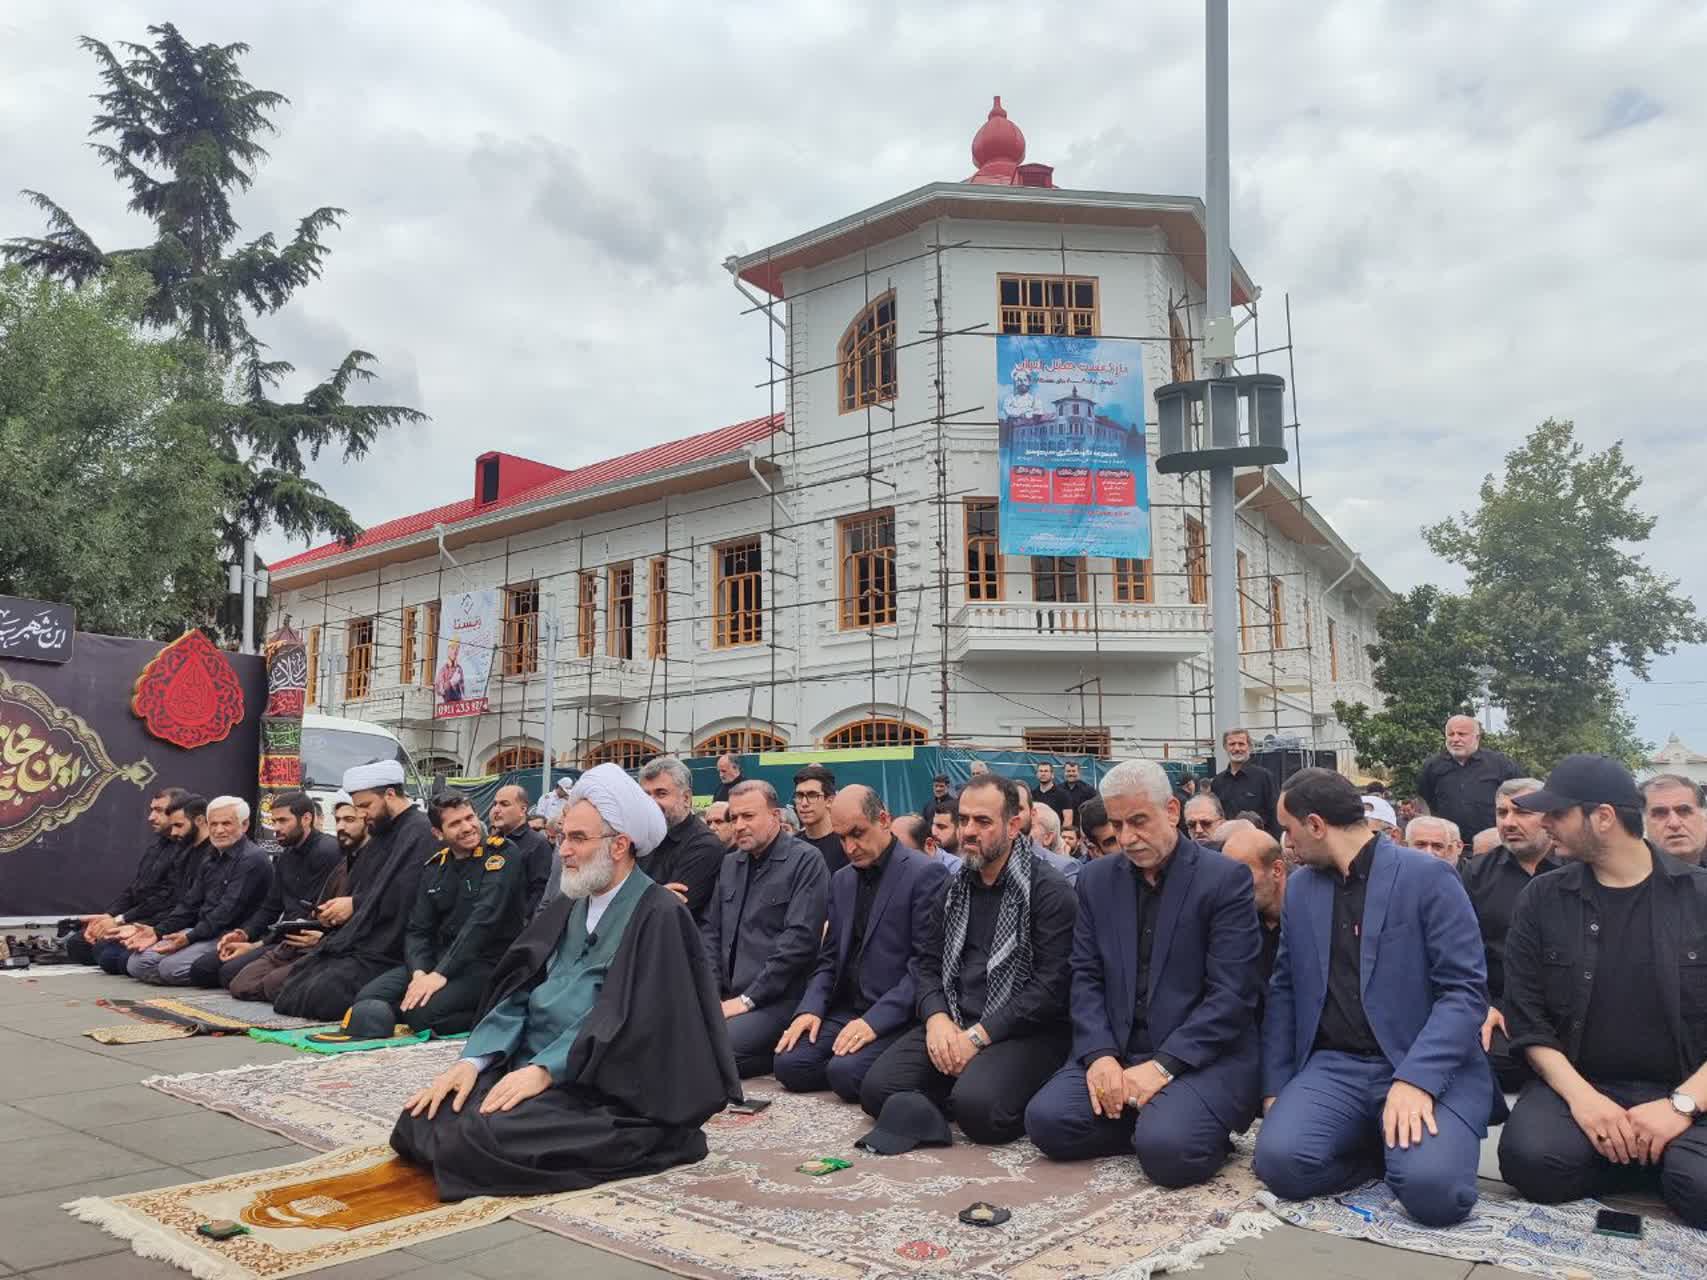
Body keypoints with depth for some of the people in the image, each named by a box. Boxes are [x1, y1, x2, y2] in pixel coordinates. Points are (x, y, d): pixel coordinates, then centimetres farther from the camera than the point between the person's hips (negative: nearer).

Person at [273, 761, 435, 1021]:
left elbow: (406, 898, -23)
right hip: (353, 942, 10)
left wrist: (355, 905, -13)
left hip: (384, 950, -10)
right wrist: (334, 912, 4)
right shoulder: (383, 832, 20)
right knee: (290, 987, 1)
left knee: (319, 997, -23)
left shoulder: (420, 832, -13)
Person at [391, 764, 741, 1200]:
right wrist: (473, 1060, -6)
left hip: (602, 1089, -6)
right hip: (531, 1065, 6)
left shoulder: (659, 915, -10)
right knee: (422, 1121, -14)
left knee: (484, 1136, -27)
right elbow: (519, 990, 9)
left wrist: (543, 1070, -22)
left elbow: (622, 1015, -18)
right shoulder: (567, 905, 13)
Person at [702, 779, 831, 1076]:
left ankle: (778, 1055, -2)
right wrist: (712, 993, 1)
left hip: (778, 999, -7)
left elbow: (799, 939, -14)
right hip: (728, 996, 7)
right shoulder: (730, 863, 16)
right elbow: (712, 931, 17)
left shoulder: (806, 861, -6)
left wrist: (747, 999, -14)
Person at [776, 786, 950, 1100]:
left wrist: (875, 1020, -20)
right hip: (845, 1010, 6)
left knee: (845, 1072, -28)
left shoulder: (926, 874, -9)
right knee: (789, 1064, -16)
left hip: (895, 1017, -6)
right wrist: (811, 1008, -2)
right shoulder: (841, 880, 15)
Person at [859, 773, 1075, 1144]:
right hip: (952, 1023, 5)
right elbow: (929, 963, 14)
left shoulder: (1049, 890, -8)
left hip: (1023, 1031, -5)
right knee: (877, 1089, -16)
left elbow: (1052, 984, -15)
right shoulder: (955, 887, 13)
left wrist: (978, 1035, -17)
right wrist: (937, 1016, -8)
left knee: (977, 1106, -32)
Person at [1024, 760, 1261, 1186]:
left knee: (1166, 1148, -31)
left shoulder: (1225, 879, -6)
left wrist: (1164, 1065, -20)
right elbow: (1085, 977, 6)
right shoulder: (1097, 879, 9)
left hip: (1203, 1055, -4)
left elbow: (1231, 994, -12)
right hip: (1116, 1050, 5)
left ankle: (1201, 1127, 3)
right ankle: (1150, 1122, 3)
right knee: (1046, 1119, -19)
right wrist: (1100, 1053, -12)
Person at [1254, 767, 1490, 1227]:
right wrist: (1274, 1086, 5)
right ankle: (1383, 1148, 4)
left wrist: (1415, 1079, -23)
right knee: (1280, 1159, -24)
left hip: (1426, 1068, -4)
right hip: (1334, 1066, 4)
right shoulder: (1299, 888, 11)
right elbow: (1284, 992, 15)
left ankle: (1407, 1148, 4)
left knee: (1431, 1186, -31)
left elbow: (1465, 990, -11)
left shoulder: (1428, 877, -6)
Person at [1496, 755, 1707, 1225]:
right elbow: (1527, 1018, 1)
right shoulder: (1541, 900, 4)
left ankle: (1665, 1157, 0)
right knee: (1531, 1159, -29)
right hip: (1579, 1083, 2)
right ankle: (1655, 1161, -2)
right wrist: (1579, 1095, -14)